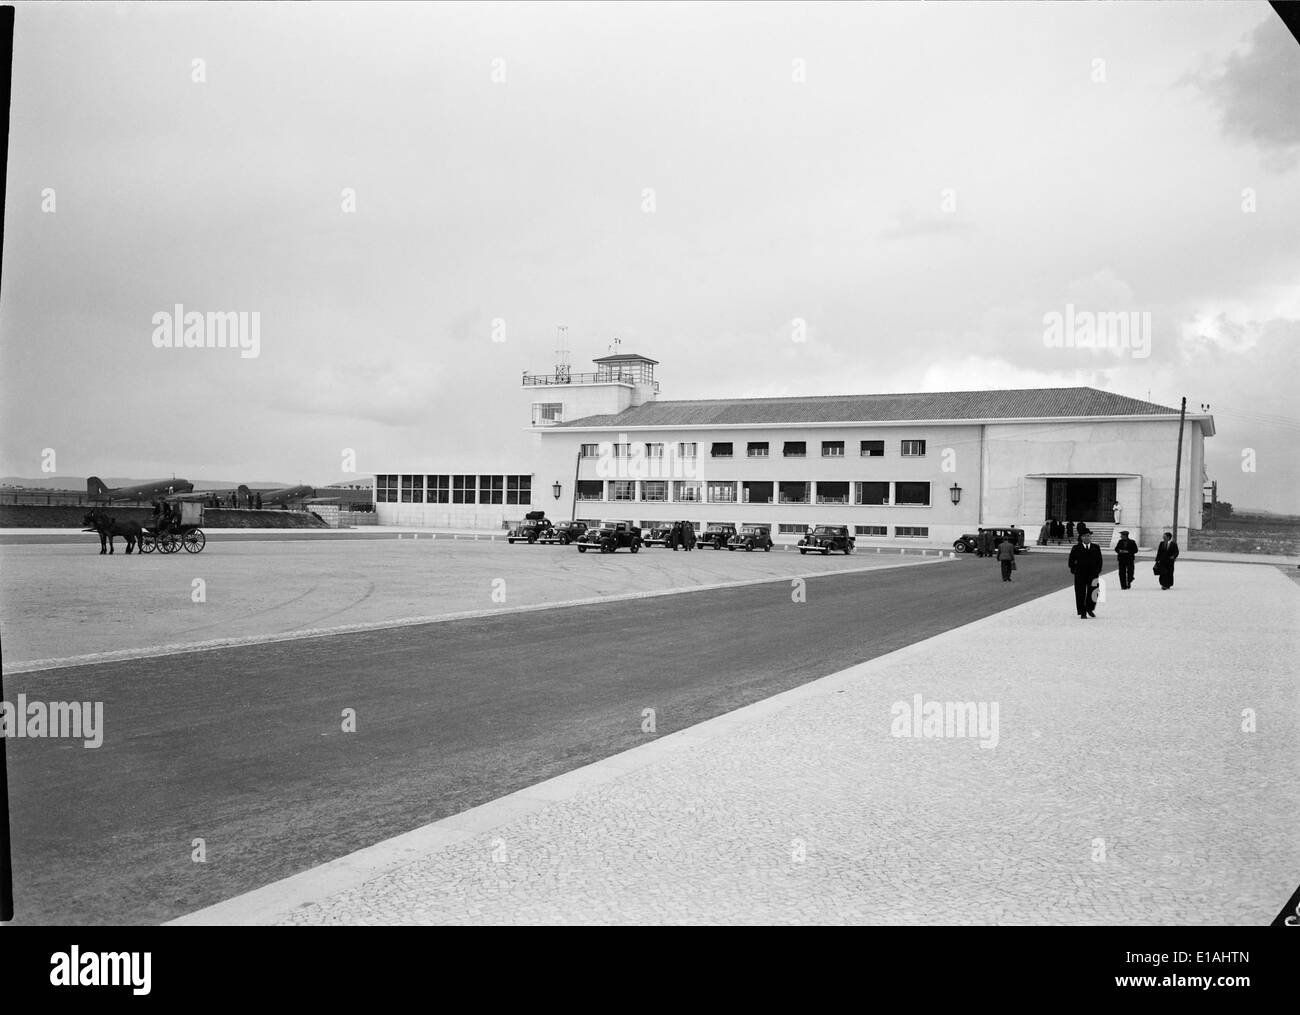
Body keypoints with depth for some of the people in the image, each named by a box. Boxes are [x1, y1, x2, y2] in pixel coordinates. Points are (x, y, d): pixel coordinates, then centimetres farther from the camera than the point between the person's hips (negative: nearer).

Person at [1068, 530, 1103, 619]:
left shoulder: (1096, 547, 10)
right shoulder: (1076, 548, 3)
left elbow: (1099, 559, 12)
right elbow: (1071, 560, 5)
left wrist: (1098, 569, 2)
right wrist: (1073, 569, -3)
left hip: (1093, 574, 2)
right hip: (1080, 574, -2)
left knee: (1093, 592, 2)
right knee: (1080, 593, -2)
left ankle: (1089, 609, 25)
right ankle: (1082, 613, 5)